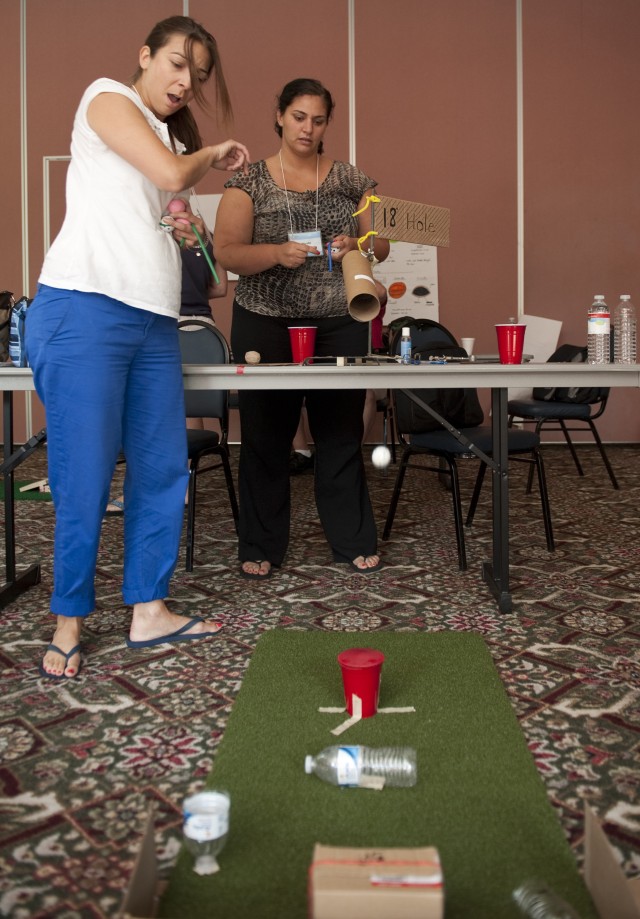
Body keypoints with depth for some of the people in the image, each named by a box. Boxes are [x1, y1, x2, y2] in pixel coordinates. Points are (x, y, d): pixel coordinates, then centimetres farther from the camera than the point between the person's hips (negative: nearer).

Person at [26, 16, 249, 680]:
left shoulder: (173, 136, 25)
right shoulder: (107, 97, 2)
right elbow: (170, 175, -11)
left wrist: (181, 233, 6)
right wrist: (215, 155, 8)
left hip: (152, 321, 8)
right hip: (85, 309, -8)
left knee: (163, 470, 5)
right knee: (85, 479, -6)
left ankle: (148, 611, 16)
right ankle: (68, 625, 7)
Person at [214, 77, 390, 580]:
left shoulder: (352, 180, 9)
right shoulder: (250, 181, 2)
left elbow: (381, 246, 10)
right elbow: (227, 252, -6)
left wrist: (356, 246, -12)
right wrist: (277, 254, -24)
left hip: (340, 325, 2)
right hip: (266, 325, -1)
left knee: (341, 434, 4)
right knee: (266, 435, 3)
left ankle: (354, 541, 17)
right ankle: (261, 547, 14)